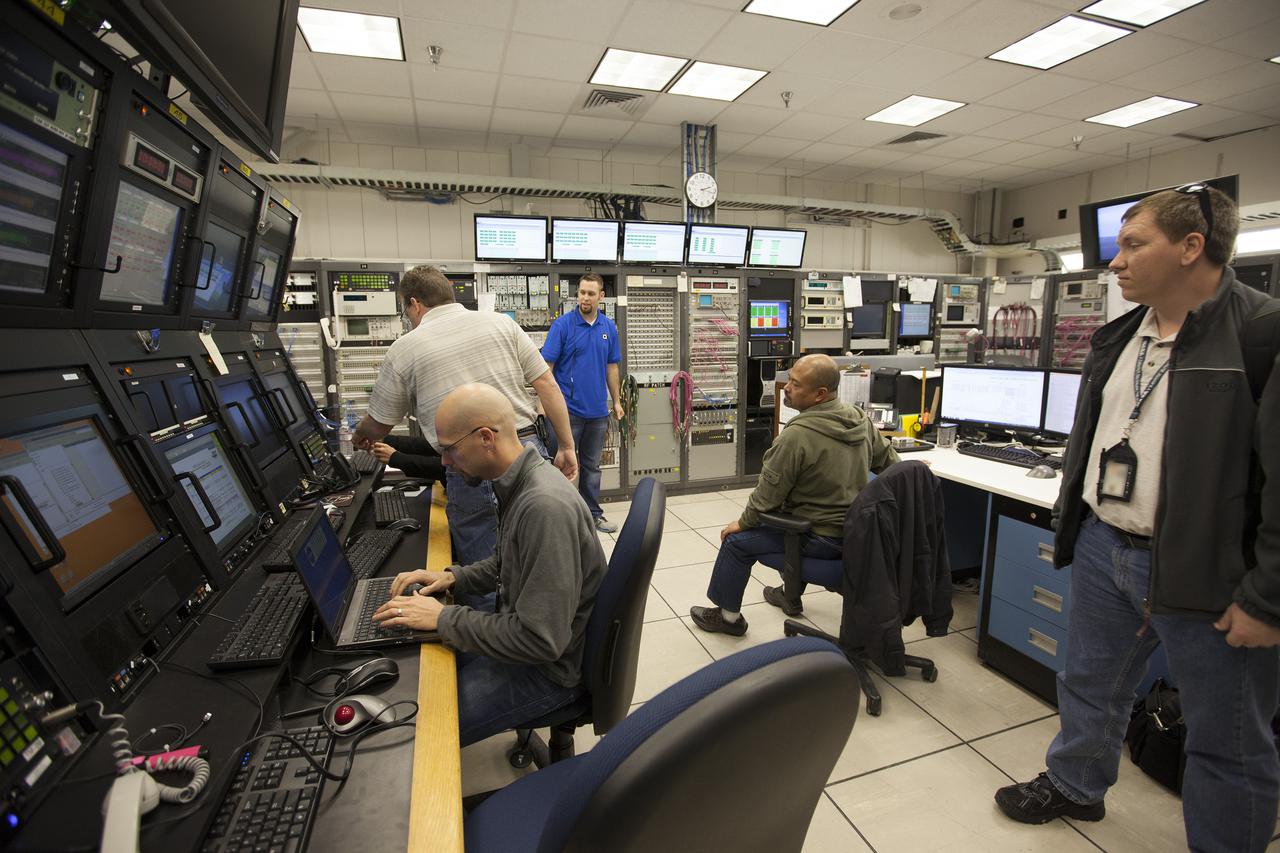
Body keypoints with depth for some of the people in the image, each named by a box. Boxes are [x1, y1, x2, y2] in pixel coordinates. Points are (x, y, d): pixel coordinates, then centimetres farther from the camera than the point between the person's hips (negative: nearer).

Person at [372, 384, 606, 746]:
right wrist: (453, 576, 1)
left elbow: (541, 640, -30)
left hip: (548, 667, -9)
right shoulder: (519, 484, -1)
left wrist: (443, 618, -22)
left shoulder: (545, 506, -32)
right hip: (524, 637, 9)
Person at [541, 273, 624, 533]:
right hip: (568, 408, -4)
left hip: (598, 410, 4)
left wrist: (616, 401, 11)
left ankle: (592, 514, 27)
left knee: (591, 466, 15)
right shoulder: (562, 324, -7)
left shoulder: (609, 327, 6)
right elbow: (547, 366, -9)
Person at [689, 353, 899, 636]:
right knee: (791, 521, 35)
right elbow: (891, 463, 11)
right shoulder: (860, 419, -3)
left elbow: (768, 493, -16)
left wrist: (743, 523, -1)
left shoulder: (796, 435, -26)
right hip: (856, 532, 8)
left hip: (825, 539, -8)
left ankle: (728, 616, 22)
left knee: (736, 541, 5)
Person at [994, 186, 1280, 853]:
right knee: (1088, 685, 24)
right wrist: (1071, 522, 16)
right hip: (1102, 547, 7)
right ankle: (1074, 786, 46)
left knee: (1226, 744, 14)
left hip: (1205, 573, -7)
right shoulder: (1121, 336, 8)